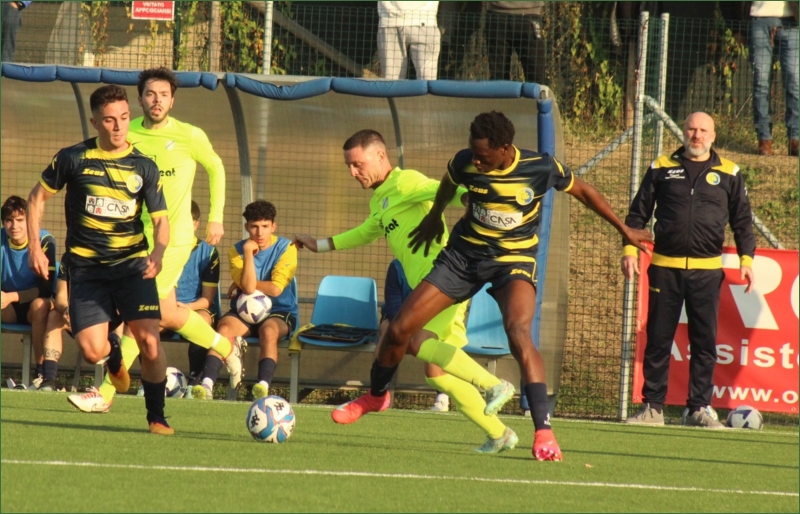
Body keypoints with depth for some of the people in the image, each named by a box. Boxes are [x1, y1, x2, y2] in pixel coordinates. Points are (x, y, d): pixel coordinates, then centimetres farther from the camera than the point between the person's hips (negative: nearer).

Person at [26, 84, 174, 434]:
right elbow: (38, 197, 10)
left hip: (132, 262, 1)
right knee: (92, 351, -9)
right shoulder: (73, 159, -3)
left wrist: (158, 253, -17)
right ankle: (114, 354, 30)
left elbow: (160, 220, 3)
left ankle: (157, 416, 1)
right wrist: (35, 247, 2)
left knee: (149, 341, -15)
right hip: (86, 266, -1)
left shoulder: (144, 167, 1)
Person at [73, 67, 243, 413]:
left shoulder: (190, 137, -8)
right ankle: (227, 348, 36)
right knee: (166, 314, 12)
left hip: (174, 238, -5)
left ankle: (106, 393, -5)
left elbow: (215, 168, 9)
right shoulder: (128, 135, 0)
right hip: (137, 237, 5)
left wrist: (216, 218, 7)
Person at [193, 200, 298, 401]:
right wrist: (249, 252, -17)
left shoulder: (286, 248, -3)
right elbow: (248, 287, -14)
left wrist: (246, 284, -7)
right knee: (225, 327, -30)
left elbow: (276, 289, -14)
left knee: (268, 331, -36)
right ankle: (207, 384, -45)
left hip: (279, 312, -2)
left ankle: (263, 386, -50)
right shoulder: (237, 250, 1)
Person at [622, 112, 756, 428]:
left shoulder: (729, 174, 8)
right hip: (665, 268, 0)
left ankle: (699, 408, 7)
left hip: (707, 270, 0)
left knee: (705, 341, 0)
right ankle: (652, 407, 6)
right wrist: (629, 250, -1)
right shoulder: (661, 169, 7)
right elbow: (638, 213, 10)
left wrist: (746, 259, 1)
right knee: (658, 340, 1)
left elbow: (742, 221, 11)